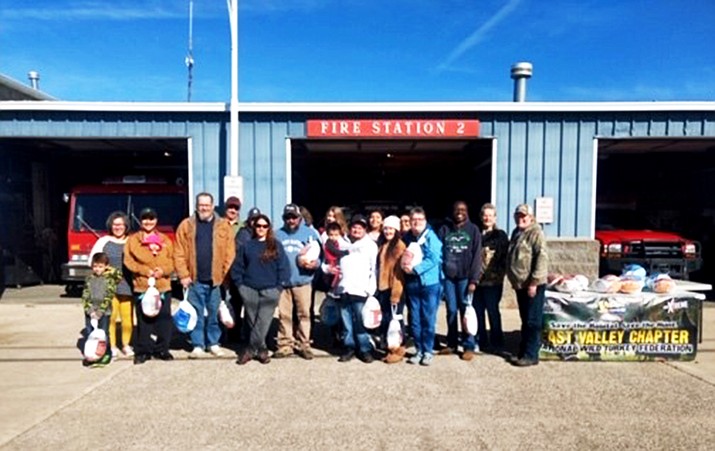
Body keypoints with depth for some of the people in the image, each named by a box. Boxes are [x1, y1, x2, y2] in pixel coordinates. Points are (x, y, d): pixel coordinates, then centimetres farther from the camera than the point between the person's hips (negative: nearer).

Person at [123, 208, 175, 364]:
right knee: (144, 320, 2)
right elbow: (129, 261, -1)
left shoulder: (165, 240, 11)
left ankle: (162, 349, 17)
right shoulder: (133, 239, 6)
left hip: (163, 285, 2)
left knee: (164, 319, 4)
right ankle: (143, 351, 14)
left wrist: (163, 270, -10)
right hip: (141, 286, -2)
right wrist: (145, 270, -12)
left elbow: (172, 261, 8)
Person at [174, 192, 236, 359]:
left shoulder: (223, 226, 3)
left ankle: (213, 343, 24)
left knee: (214, 313, 10)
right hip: (195, 279, 0)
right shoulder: (186, 225, 4)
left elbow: (230, 253, 0)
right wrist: (183, 275, -6)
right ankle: (198, 345, 17)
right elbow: (179, 253, 0)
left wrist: (225, 275, -6)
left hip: (216, 279, 0)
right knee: (196, 314, 7)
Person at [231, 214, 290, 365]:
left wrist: (279, 287, -6)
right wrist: (240, 285, 1)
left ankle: (251, 350, 5)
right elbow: (237, 267, 9)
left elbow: (284, 267, 0)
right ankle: (261, 350, 19)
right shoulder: (246, 246, 7)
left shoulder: (276, 245, 3)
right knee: (252, 322, 6)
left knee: (263, 322, -6)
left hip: (270, 291, -1)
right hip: (249, 290, 2)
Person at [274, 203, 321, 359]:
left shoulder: (310, 233, 3)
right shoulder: (277, 234, 11)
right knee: (284, 315, 6)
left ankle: (303, 344, 15)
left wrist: (315, 263, -19)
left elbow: (320, 254, 2)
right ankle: (285, 345, 16)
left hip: (303, 281, -2)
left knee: (304, 314, 3)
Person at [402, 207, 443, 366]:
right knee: (415, 319, 9)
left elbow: (434, 259, -15)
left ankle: (428, 351, 12)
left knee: (428, 319, 0)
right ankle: (419, 350, 20)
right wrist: (405, 266, -3)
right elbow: (402, 257, 18)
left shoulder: (431, 236, -5)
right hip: (412, 283, 5)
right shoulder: (407, 238, 10)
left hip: (429, 282, -4)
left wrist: (415, 269, -18)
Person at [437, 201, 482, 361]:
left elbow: (477, 256, -2)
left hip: (465, 277, -2)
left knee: (466, 311, 1)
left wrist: (473, 279, -9)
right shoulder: (444, 229, 8)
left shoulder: (473, 230, 3)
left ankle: (469, 346, 10)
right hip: (448, 276, 2)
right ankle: (451, 344, 19)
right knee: (451, 310, 8)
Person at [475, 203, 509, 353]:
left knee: (493, 311, 2)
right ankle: (480, 341, 22)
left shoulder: (500, 235, 0)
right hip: (477, 280, 4)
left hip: (493, 281, -4)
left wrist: (500, 274, -12)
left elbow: (505, 257, -4)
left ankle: (497, 343, 14)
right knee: (478, 311, 9)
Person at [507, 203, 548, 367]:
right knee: (525, 320, 16)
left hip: (532, 285, -8)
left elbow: (542, 258, -20)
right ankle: (524, 350, 26)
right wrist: (514, 279, 20)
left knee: (532, 321, -2)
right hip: (520, 284, 8)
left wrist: (534, 282, -22)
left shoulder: (535, 233, -12)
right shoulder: (516, 232, 15)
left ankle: (530, 355, 4)